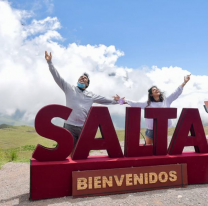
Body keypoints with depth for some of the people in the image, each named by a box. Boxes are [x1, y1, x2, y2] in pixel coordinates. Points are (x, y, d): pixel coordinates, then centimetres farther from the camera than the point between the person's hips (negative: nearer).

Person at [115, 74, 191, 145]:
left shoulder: (166, 101, 4)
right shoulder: (147, 104, -1)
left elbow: (177, 93, 3)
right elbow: (135, 104, -4)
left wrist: (184, 82, -1)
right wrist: (122, 101, -11)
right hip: (150, 131, -2)